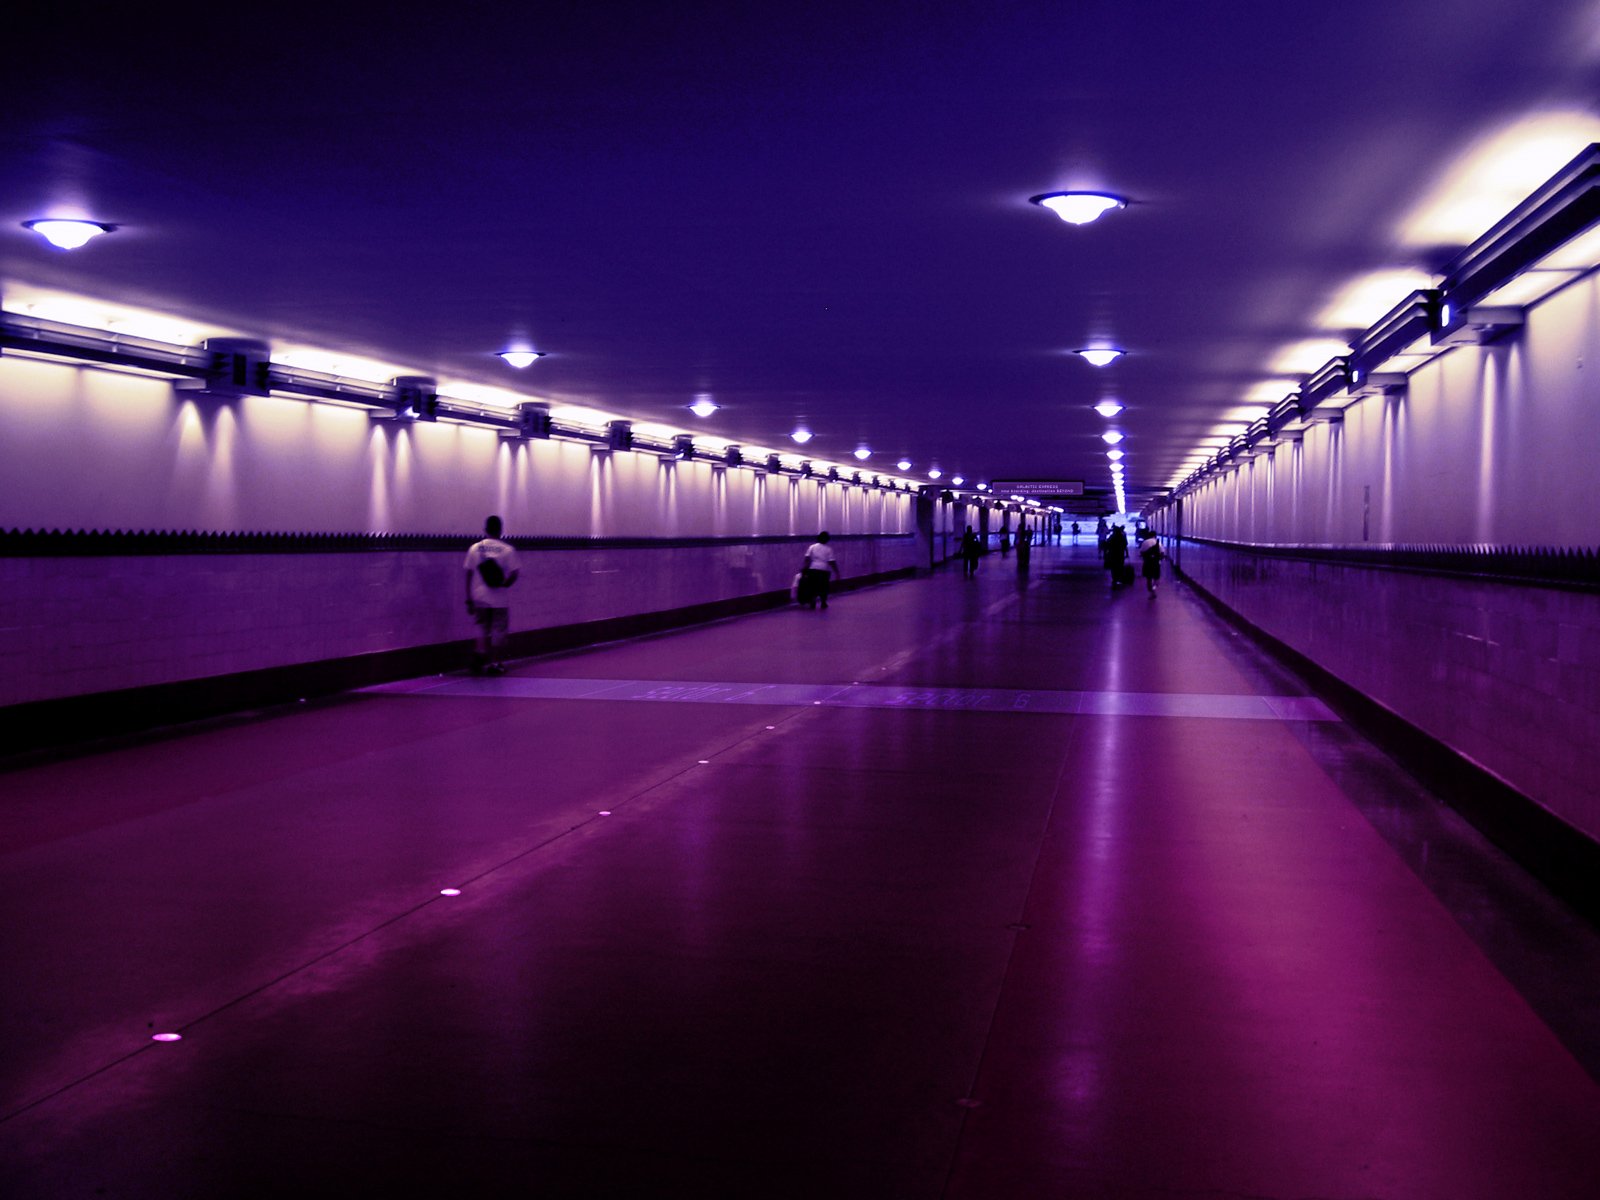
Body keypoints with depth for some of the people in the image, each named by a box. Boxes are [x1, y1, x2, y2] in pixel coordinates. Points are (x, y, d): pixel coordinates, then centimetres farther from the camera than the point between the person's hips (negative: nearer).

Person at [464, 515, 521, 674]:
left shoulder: (475, 548, 1)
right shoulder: (508, 550, -5)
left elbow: (469, 574, 2)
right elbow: (514, 573, -13)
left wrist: (469, 600, 6)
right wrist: (505, 584, 3)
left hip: (480, 598, 2)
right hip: (500, 600, -2)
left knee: (482, 628, 16)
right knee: (498, 631, 9)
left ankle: (479, 654, -3)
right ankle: (495, 663, 12)